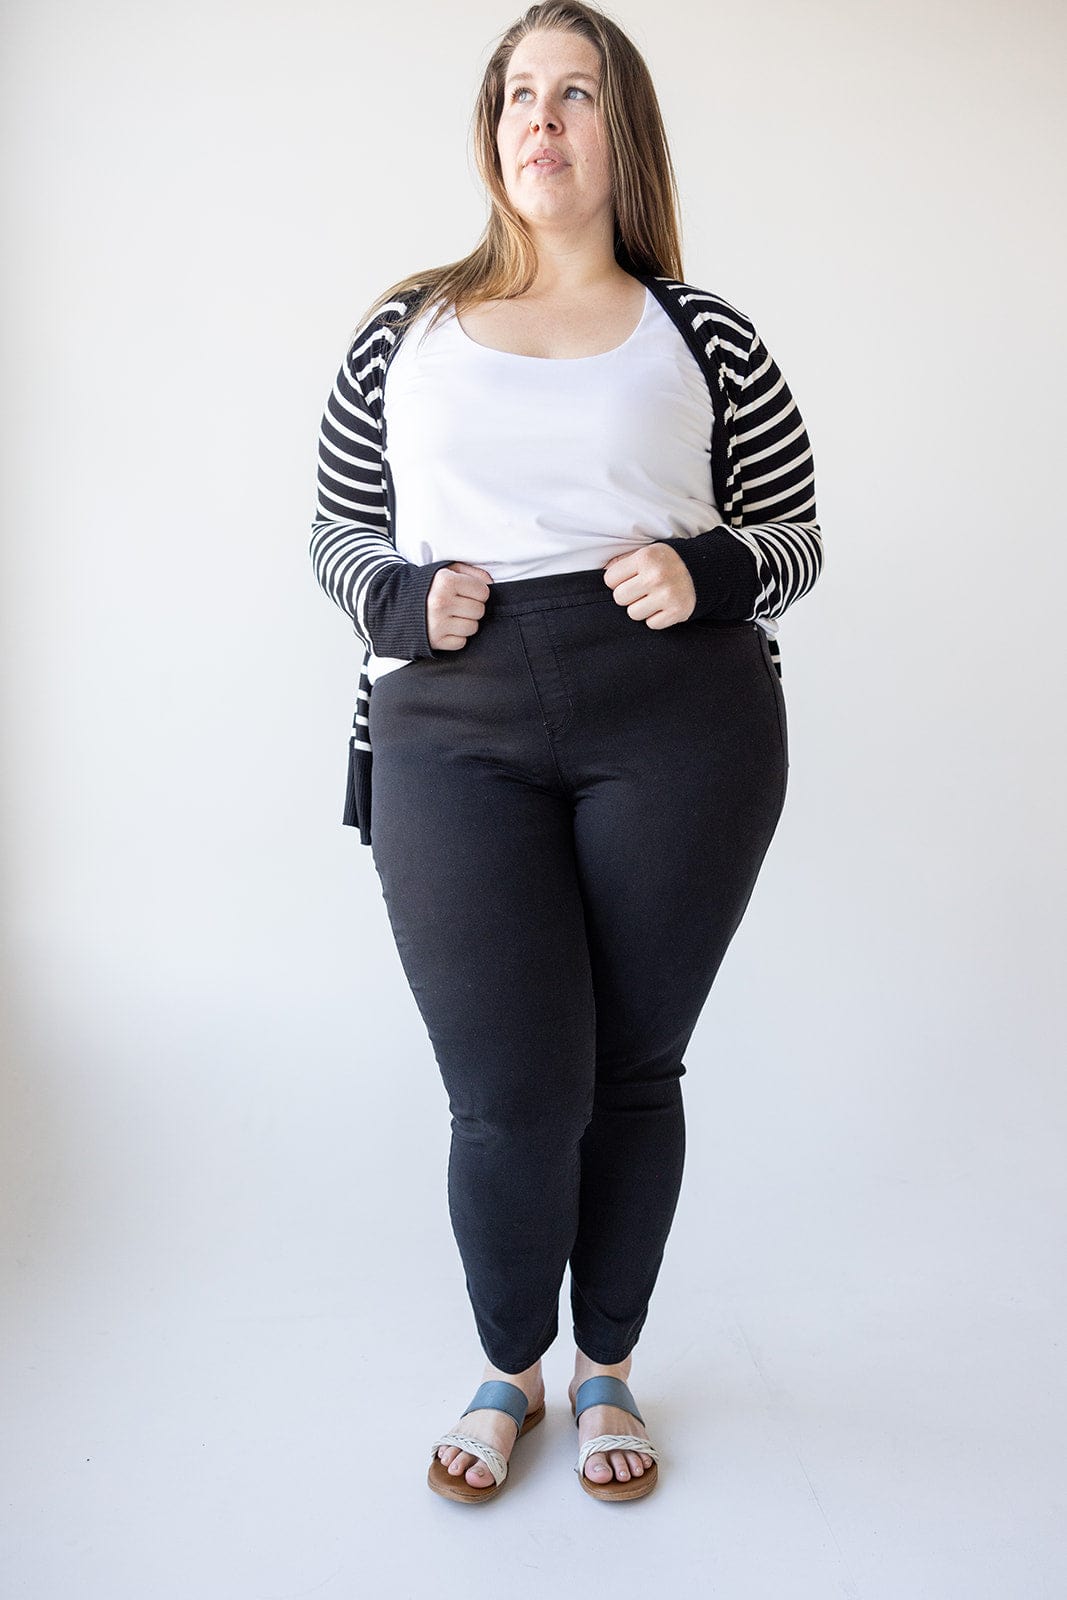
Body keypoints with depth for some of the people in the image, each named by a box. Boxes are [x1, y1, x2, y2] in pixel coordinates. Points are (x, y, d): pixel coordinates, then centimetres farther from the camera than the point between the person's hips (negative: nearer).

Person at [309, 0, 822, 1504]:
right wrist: (407, 601, -5)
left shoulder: (700, 333, 10)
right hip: (452, 733, 1)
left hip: (680, 726, 0)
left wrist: (702, 573, -9)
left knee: (633, 1069, 9)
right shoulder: (405, 330, 14)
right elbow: (340, 534, 16)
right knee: (511, 1098, -3)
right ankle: (507, 1369, 29)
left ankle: (607, 1366, 35)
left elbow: (793, 536, 13)